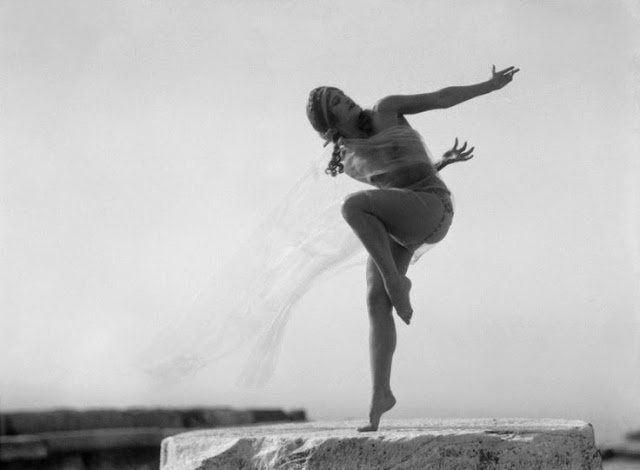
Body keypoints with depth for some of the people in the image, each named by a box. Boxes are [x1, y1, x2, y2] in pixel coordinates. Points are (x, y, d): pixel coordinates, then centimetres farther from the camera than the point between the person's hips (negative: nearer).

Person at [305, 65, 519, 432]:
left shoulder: (386, 110, 10)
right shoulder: (349, 163, 18)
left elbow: (442, 98, 13)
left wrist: (491, 85, 10)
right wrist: (442, 163, 20)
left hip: (431, 206, -5)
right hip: (393, 226, 5)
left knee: (353, 205, -31)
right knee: (376, 301, -14)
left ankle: (396, 282, -17)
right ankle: (380, 393, -12)